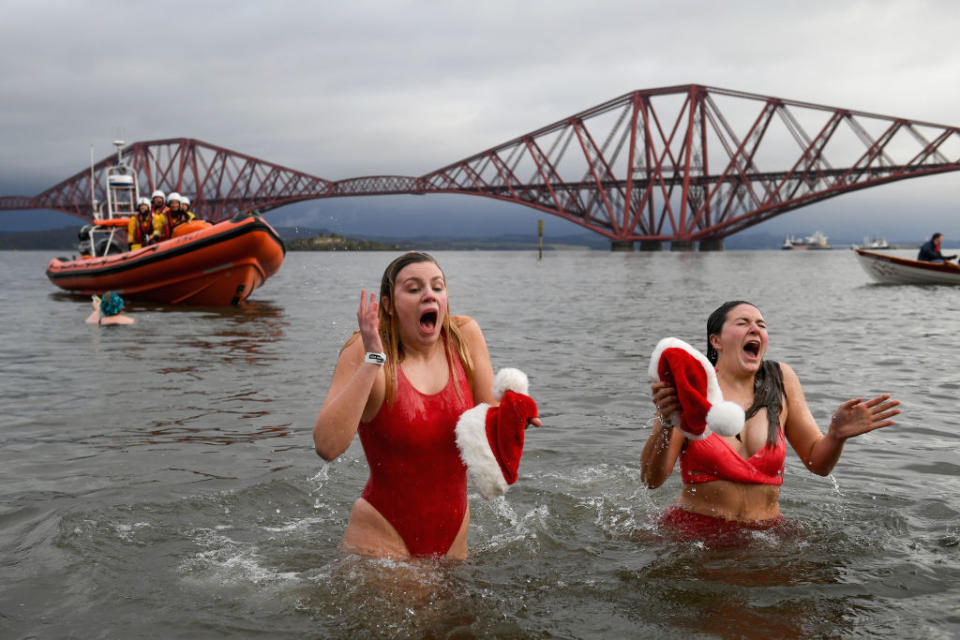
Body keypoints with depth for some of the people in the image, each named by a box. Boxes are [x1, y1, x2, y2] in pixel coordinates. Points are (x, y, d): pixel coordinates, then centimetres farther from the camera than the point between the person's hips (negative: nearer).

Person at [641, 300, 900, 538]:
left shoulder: (781, 381, 6)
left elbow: (818, 463, 11)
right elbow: (651, 479, -11)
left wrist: (837, 434, -10)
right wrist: (666, 424, -28)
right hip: (696, 532, -3)